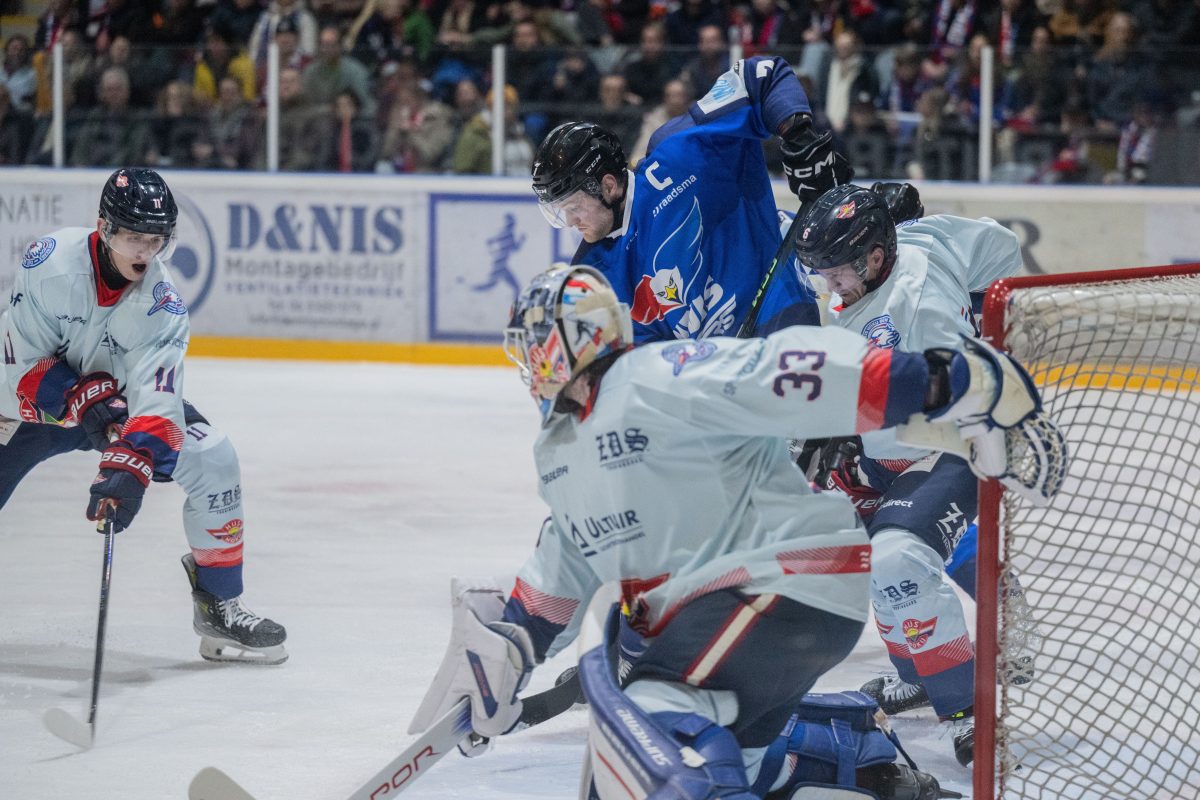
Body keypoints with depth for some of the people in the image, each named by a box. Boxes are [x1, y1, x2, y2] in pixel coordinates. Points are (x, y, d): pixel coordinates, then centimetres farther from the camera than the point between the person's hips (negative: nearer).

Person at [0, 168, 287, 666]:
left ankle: (219, 607, -2)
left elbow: (155, 396, -32)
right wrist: (81, 398, -34)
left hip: (121, 397, 2)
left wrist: (129, 467, -46)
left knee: (214, 461, -15)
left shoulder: (161, 303, -22)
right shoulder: (50, 262, -27)